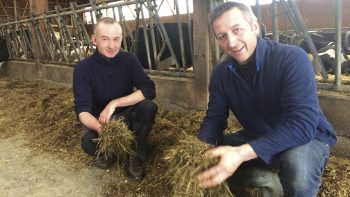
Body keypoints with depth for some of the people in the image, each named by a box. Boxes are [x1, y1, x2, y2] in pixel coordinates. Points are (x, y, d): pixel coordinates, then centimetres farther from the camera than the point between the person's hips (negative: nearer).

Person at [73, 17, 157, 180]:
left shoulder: (129, 60, -12)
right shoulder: (83, 68, -16)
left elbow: (149, 90, -21)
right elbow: (82, 109, -23)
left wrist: (115, 103, -31)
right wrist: (101, 128, -44)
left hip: (125, 114, 2)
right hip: (98, 118, -1)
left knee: (148, 107, -29)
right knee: (88, 143, -33)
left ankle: (136, 157, -9)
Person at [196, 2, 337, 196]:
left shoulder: (293, 59, -25)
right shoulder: (221, 73, -6)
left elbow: (302, 124, -34)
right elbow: (214, 120, -4)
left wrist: (241, 153, -45)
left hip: (307, 137, -6)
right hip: (258, 137, 6)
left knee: (298, 167, -39)